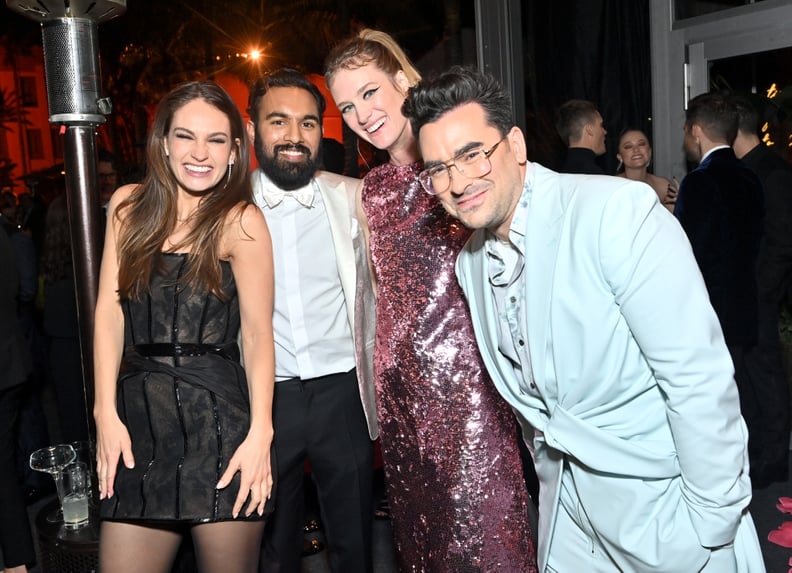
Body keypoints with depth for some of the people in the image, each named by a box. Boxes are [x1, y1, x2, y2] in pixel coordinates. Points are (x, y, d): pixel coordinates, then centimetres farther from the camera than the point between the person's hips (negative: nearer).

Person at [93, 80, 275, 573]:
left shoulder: (240, 220, -3)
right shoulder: (130, 205, 9)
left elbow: (258, 332, -6)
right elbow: (109, 310, 6)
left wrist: (260, 434, -15)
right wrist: (106, 413, -3)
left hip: (220, 419, -3)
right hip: (138, 416, 4)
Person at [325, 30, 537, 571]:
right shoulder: (371, 189, 12)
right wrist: (380, 374, 14)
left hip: (467, 363, -5)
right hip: (403, 378, 6)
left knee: (478, 516, 1)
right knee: (419, 516, 14)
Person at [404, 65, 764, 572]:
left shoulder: (617, 211, -23)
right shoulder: (469, 263, 1)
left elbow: (699, 377, -23)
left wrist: (714, 523, -18)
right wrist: (550, 473, 15)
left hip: (659, 504, -6)